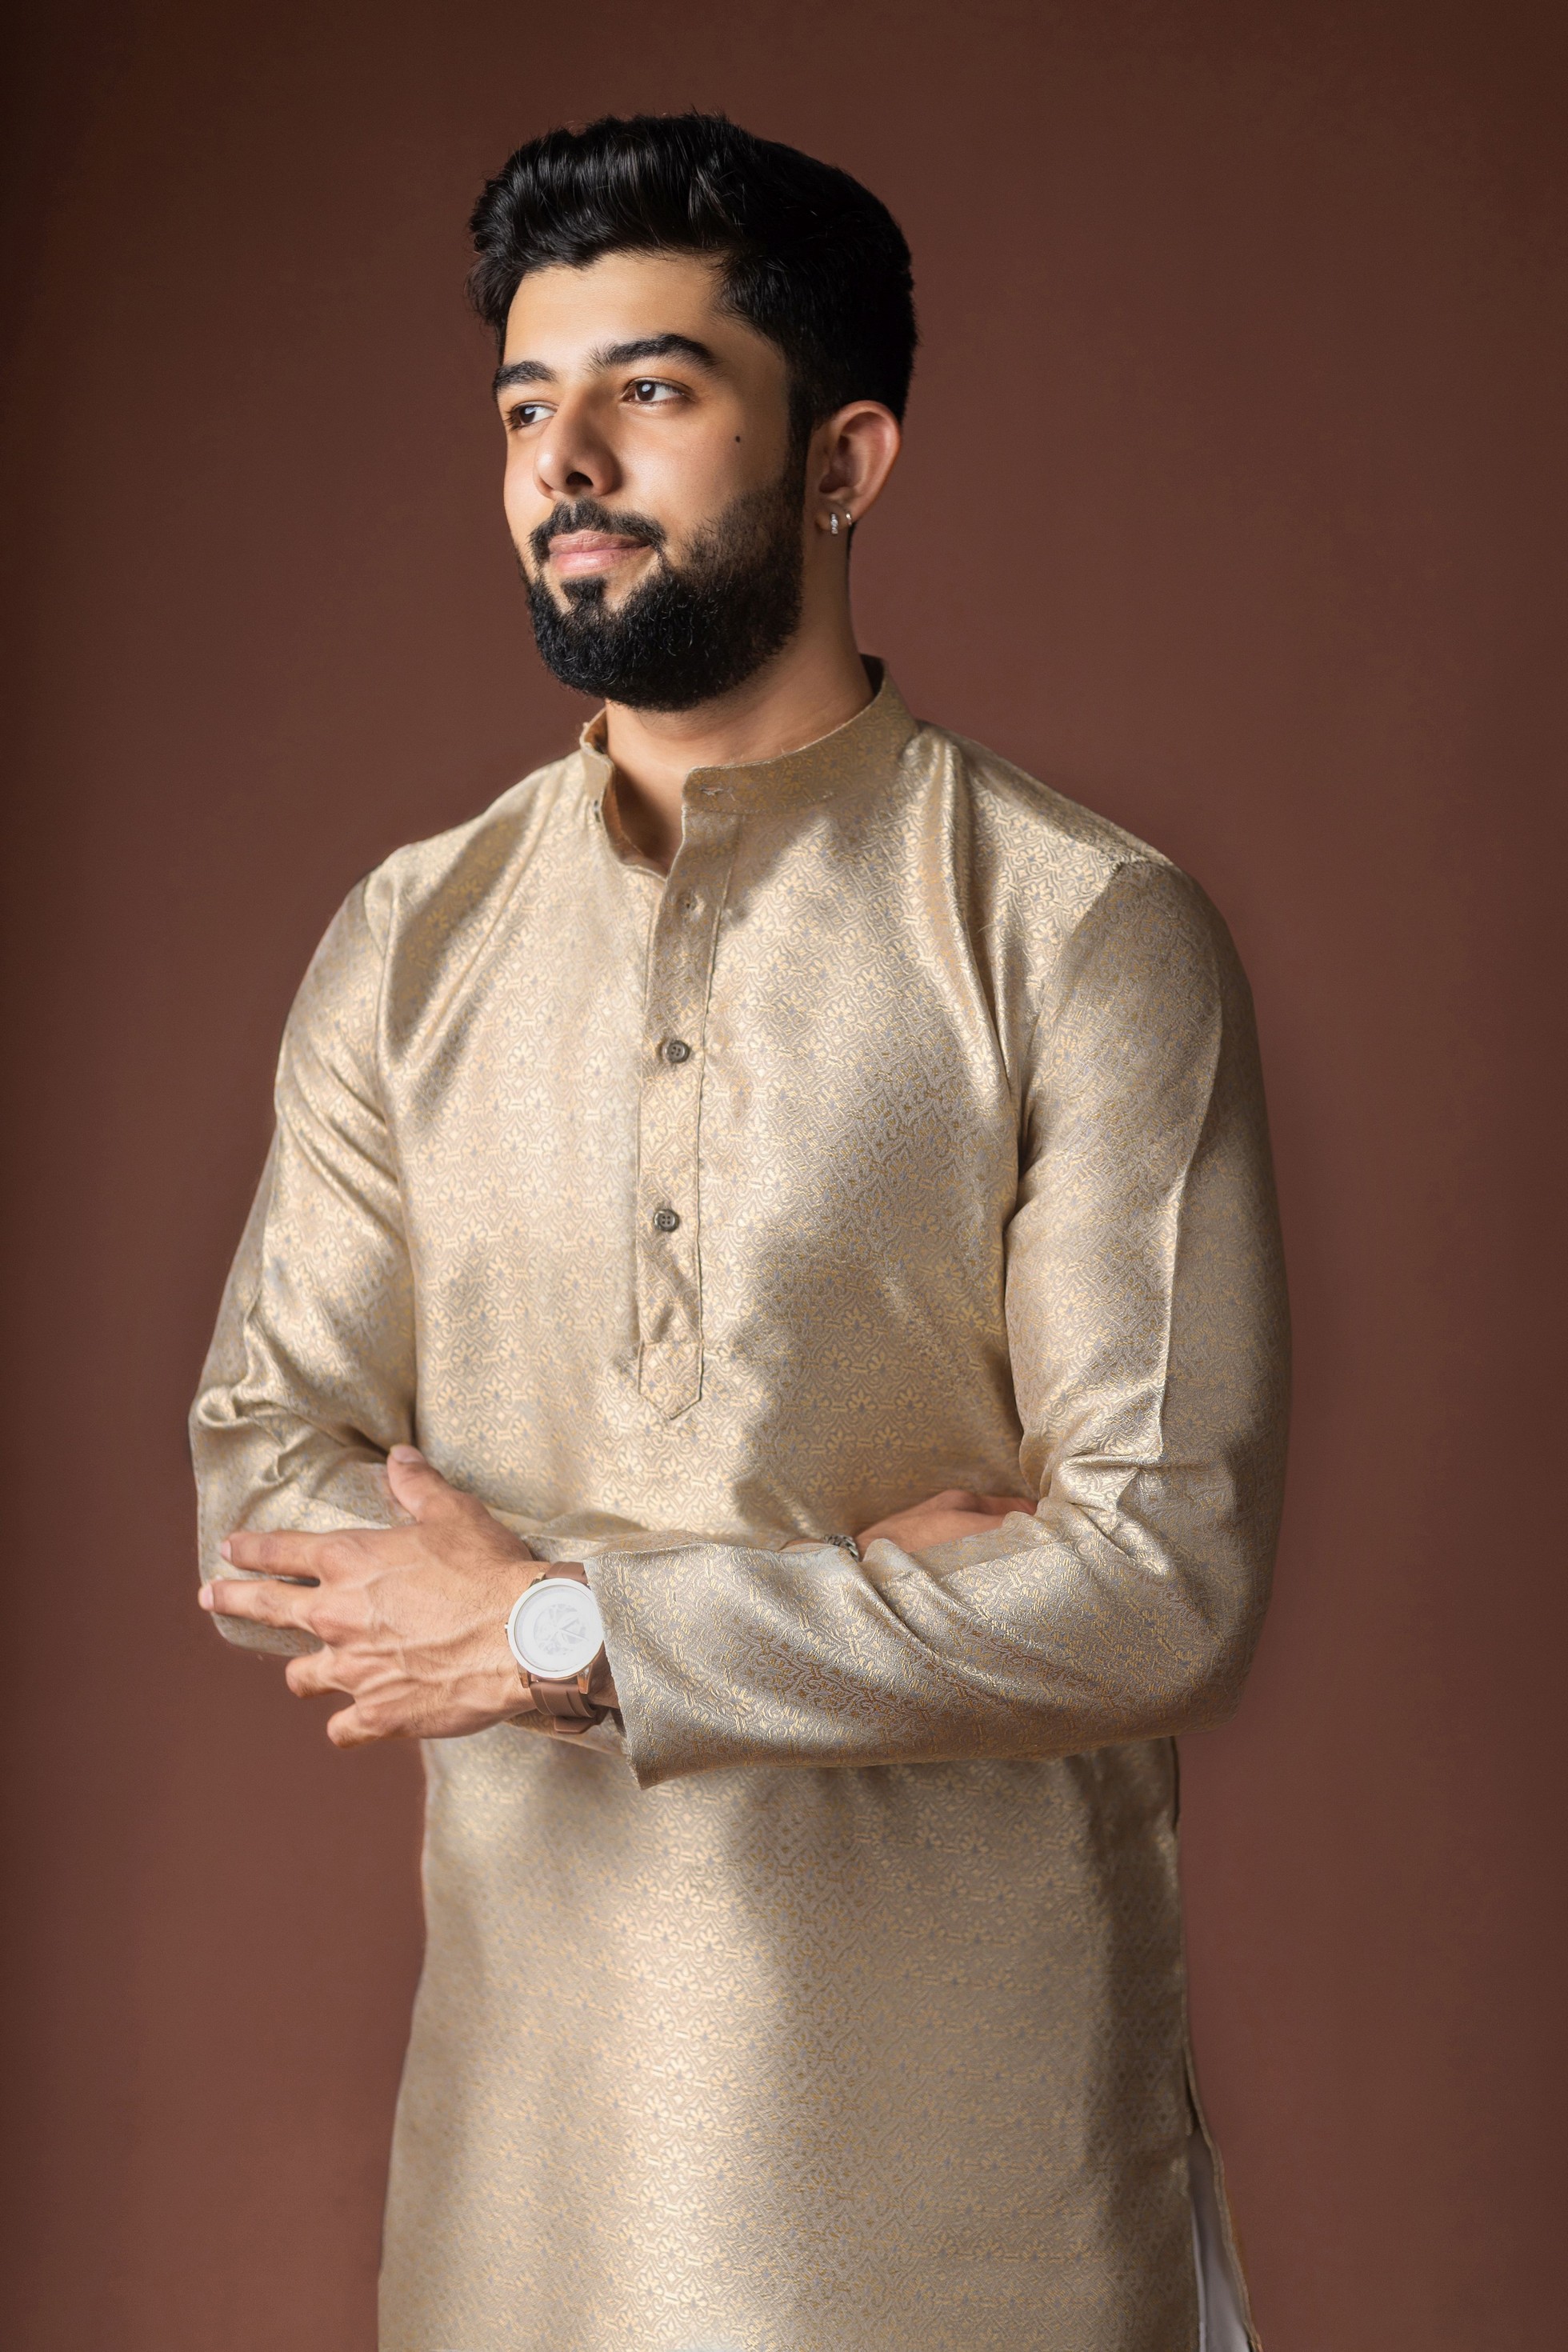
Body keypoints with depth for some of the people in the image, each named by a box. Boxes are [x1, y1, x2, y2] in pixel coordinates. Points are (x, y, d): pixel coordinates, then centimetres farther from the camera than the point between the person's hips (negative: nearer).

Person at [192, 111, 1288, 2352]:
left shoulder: (1087, 932, -10)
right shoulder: (409, 943, 4)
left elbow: (1173, 1578, -16)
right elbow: (263, 1490, -1)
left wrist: (566, 1635, -15)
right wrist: (849, 1591, -14)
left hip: (970, 2105, -3)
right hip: (534, 2070, 4)